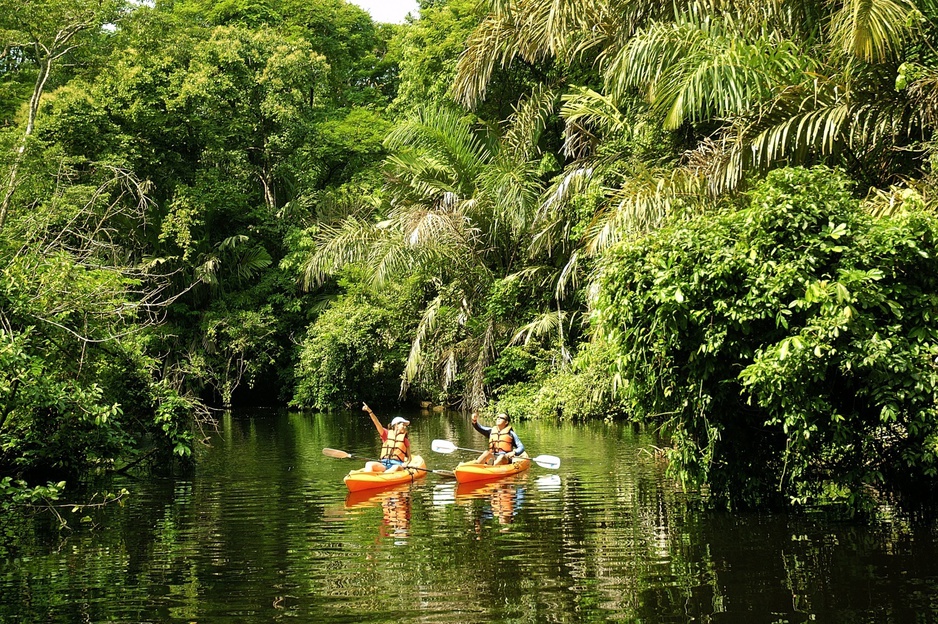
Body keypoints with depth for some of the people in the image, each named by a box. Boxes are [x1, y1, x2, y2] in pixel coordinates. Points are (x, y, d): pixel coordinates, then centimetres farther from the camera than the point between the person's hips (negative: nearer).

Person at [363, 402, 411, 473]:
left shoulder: (405, 439, 15)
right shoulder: (387, 434, 16)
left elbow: (409, 457, 17)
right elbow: (377, 423, 2)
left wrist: (406, 463, -7)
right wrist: (369, 411, -13)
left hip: (397, 464, -2)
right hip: (384, 464, 2)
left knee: (396, 468, -40)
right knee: (369, 464, -28)